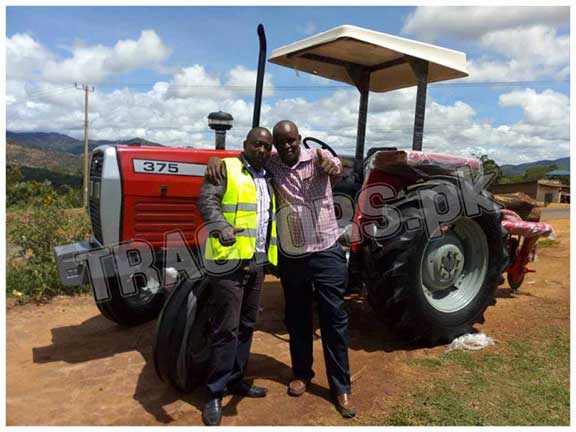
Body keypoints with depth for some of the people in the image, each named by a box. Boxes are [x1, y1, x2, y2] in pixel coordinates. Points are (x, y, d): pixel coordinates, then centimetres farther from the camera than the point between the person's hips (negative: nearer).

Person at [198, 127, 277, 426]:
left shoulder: (267, 179, 20)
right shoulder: (226, 168, -2)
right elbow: (207, 201, -17)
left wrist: (269, 254, 16)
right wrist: (223, 228, -35)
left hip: (256, 262, 8)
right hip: (228, 259, -7)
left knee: (246, 325, 15)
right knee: (226, 329, -3)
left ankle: (234, 379, 30)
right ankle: (215, 393, 9)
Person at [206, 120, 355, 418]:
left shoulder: (317, 157, -2)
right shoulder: (269, 165, 1)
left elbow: (336, 168, -19)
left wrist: (331, 165, -44)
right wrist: (215, 160, -17)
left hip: (326, 254, -2)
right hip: (291, 257, 2)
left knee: (334, 319, 4)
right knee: (297, 317, 15)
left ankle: (341, 387, 17)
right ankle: (301, 372, 36)